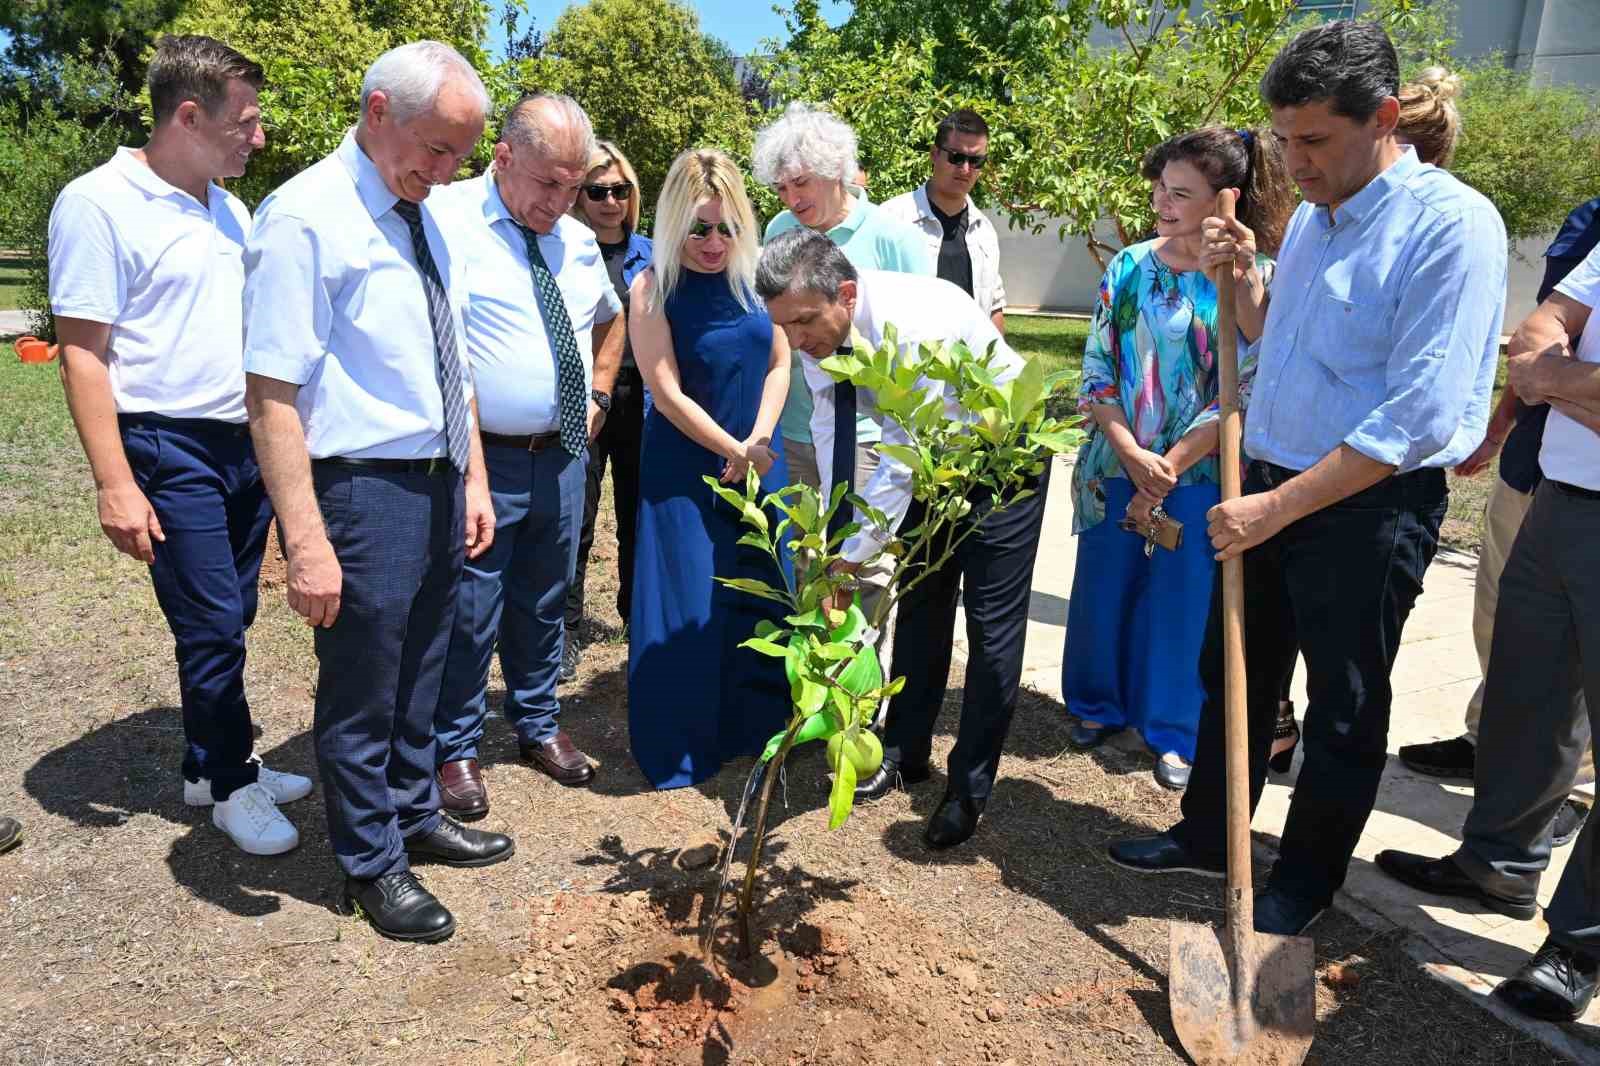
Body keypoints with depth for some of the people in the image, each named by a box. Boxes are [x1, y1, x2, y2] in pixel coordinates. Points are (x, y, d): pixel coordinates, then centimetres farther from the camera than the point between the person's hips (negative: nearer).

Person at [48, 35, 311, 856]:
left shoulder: (228, 209, 13)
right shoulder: (99, 203, -10)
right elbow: (82, 355, -12)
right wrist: (115, 484, -17)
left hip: (246, 442, 7)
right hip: (171, 448, -7)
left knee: (225, 623, 14)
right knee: (212, 626, -1)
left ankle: (209, 765, 29)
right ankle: (232, 785, 17)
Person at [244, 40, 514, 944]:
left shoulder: (428, 218, 10)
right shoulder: (306, 216, -14)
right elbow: (272, 391, -19)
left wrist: (474, 478, 12)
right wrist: (308, 541, -22)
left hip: (440, 484, 8)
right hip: (362, 489, -8)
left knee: (422, 676, 21)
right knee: (362, 690, 8)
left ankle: (416, 818, 42)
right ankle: (372, 864, 29)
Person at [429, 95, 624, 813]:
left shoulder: (578, 240, 11)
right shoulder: (448, 221, -10)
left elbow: (610, 320, 29)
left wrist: (598, 398, 16)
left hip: (562, 458, 6)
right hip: (481, 458, -6)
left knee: (544, 603, 18)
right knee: (469, 612, 2)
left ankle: (538, 724, 36)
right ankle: (455, 748, 22)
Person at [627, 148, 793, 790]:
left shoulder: (753, 276, 1)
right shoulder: (653, 288, -11)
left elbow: (779, 364, 5)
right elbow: (667, 393, -13)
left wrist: (758, 441, -8)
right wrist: (733, 451, -12)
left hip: (759, 458, 4)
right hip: (686, 467, -4)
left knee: (760, 594, 10)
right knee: (686, 607, 0)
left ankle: (754, 725, 29)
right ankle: (678, 750, 17)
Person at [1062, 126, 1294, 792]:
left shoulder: (1255, 278, -7)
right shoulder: (1129, 267, 2)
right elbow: (1095, 370, 1)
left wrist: (1170, 469, -12)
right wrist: (1131, 454, -10)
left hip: (1200, 475, -3)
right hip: (1118, 463, 3)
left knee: (1185, 602, 6)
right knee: (1104, 588, 12)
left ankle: (1175, 732, 25)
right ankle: (1099, 705, 34)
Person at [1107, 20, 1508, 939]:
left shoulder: (1451, 225, -18)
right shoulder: (1312, 217, 7)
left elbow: (1419, 415, -23)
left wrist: (1277, 507, -22)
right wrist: (1239, 277, 3)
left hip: (1369, 509, -7)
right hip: (1269, 490, 8)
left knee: (1344, 711, 10)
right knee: (1234, 676, 18)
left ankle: (1305, 882, 30)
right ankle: (1208, 836, 37)